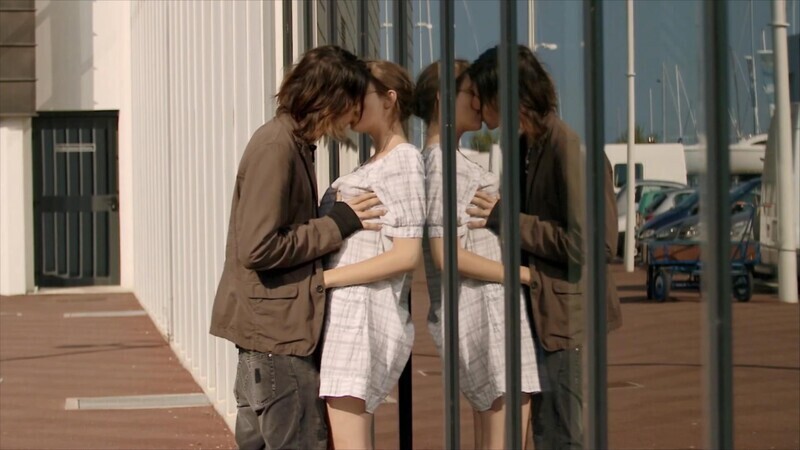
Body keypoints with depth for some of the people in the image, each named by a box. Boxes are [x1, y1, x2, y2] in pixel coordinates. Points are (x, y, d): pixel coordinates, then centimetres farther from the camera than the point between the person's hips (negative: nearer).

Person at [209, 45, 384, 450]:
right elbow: (259, 248, -22)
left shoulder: (293, 143, 13)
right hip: (276, 326, -10)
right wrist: (337, 224, -16)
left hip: (271, 322, 10)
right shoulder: (276, 147, -17)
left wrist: (340, 219, 4)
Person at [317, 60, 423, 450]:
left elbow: (405, 254, -14)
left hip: (366, 311, -9)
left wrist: (321, 278, -14)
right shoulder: (374, 164, 22)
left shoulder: (404, 160, -5)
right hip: (343, 310, 9)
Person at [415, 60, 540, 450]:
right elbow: (447, 254, -17)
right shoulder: (443, 162, -10)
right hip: (484, 308, -10)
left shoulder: (449, 160, 19)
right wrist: (526, 274, -13)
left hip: (490, 308, 10)